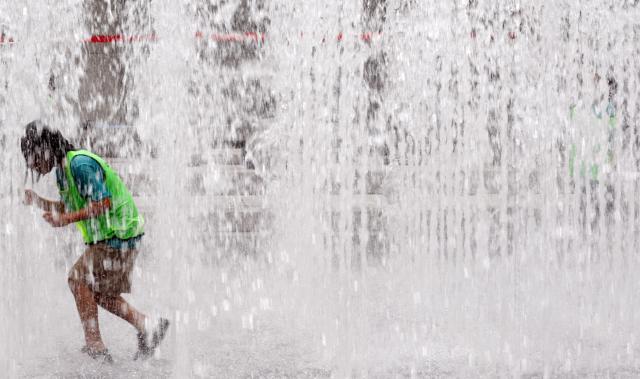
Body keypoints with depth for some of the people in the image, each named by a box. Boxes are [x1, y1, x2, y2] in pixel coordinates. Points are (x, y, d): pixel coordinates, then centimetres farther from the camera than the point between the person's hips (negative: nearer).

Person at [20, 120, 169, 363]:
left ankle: (94, 347, -10)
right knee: (99, 293, 11)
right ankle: (147, 327, 16)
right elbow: (67, 208, 18)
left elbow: (103, 203, -25)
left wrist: (66, 219, -25)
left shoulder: (81, 164, -20)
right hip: (108, 237, 10)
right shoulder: (63, 168, 12)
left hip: (118, 236, -10)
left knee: (80, 280, -13)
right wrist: (37, 201, 5)